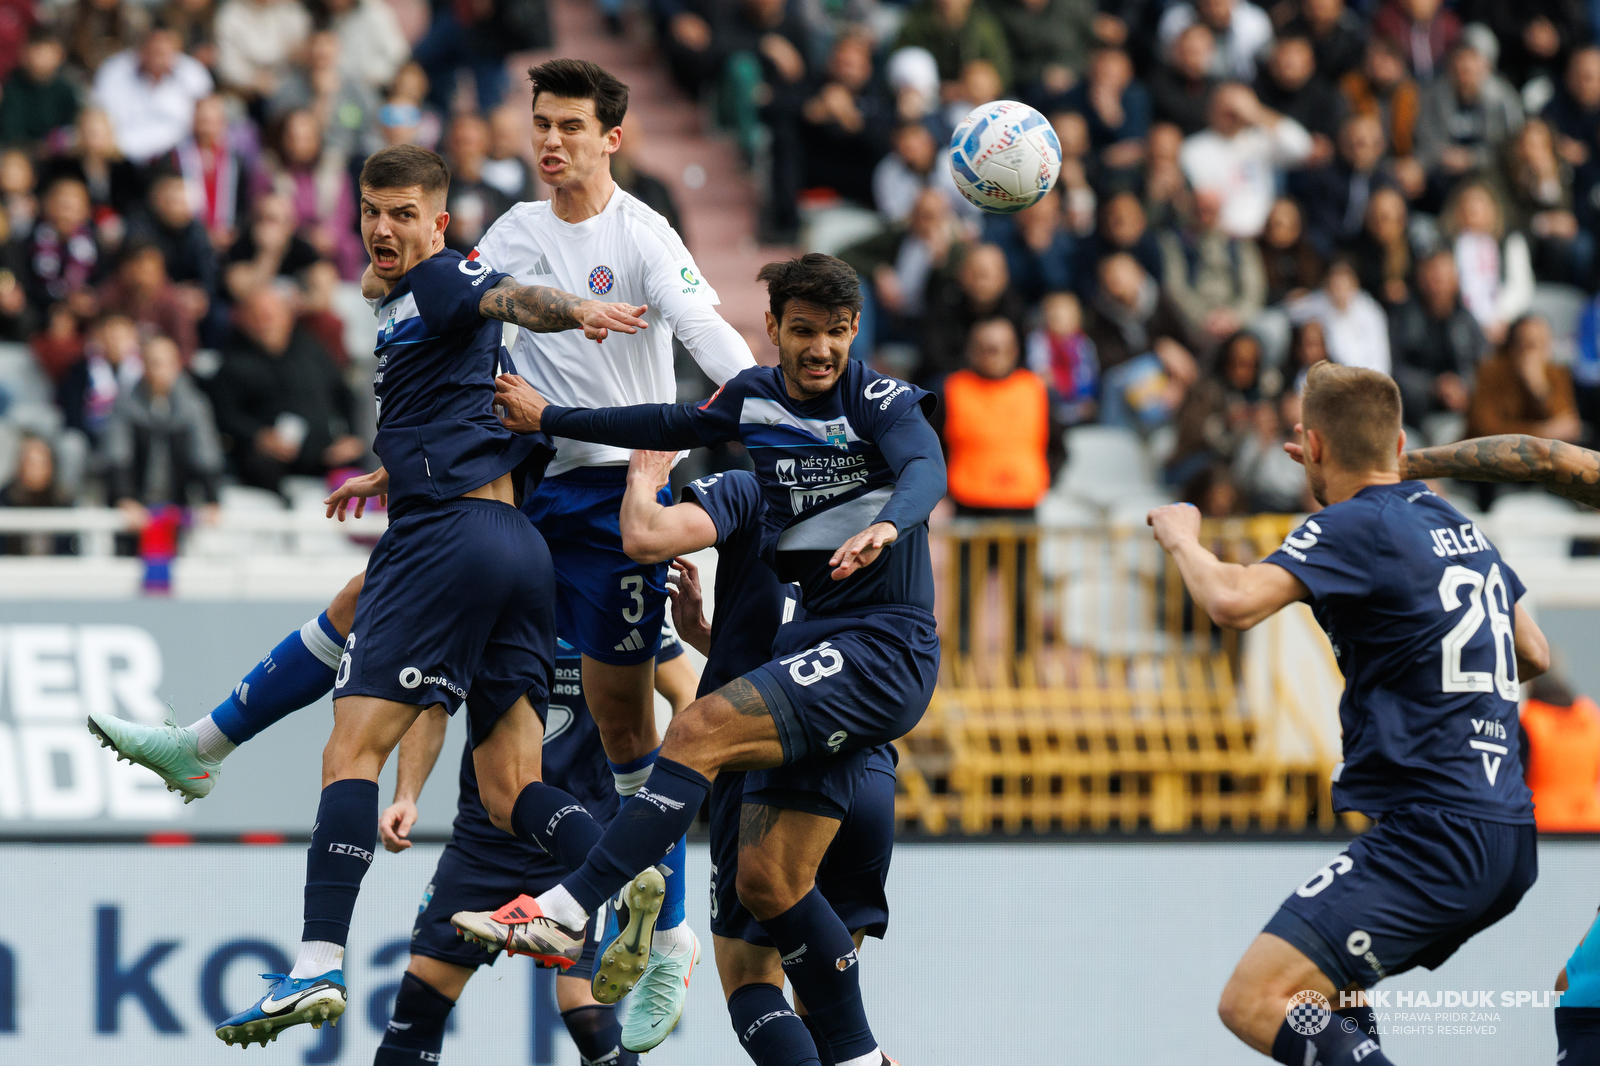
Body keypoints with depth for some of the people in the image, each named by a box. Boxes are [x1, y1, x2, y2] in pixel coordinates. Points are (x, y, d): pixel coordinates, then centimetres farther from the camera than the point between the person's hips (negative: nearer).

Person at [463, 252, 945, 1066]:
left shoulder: (884, 402, -7)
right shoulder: (754, 397, 11)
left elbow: (925, 468, -27)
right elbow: (672, 425, 30)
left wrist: (887, 525, -49)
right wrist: (548, 419, 36)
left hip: (884, 653, -7)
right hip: (818, 643, 7)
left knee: (700, 731, -24)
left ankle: (564, 915, -28)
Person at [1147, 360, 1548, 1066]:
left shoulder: (1356, 526, -10)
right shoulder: (1458, 525, 16)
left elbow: (1233, 602, -24)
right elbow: (1535, 656, 29)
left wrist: (1182, 539, -3)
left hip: (1435, 837, -9)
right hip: (1508, 841, 9)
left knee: (1253, 1003, -15)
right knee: (1324, 990, 28)